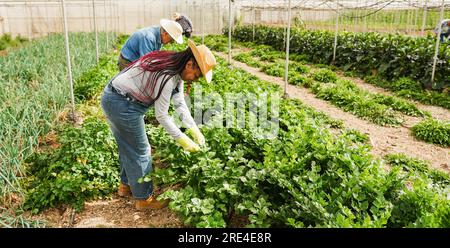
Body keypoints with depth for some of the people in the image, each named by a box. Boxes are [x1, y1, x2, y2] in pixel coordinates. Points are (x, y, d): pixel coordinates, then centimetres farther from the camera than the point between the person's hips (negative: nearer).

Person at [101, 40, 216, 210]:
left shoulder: (176, 70, 3)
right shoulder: (167, 75, -27)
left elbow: (180, 104, 4)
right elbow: (161, 115, -22)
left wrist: (194, 129, -4)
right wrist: (182, 139, -15)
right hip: (122, 105, -10)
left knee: (127, 148, 24)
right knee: (140, 152, 4)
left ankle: (126, 185, 43)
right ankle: (144, 199, 20)